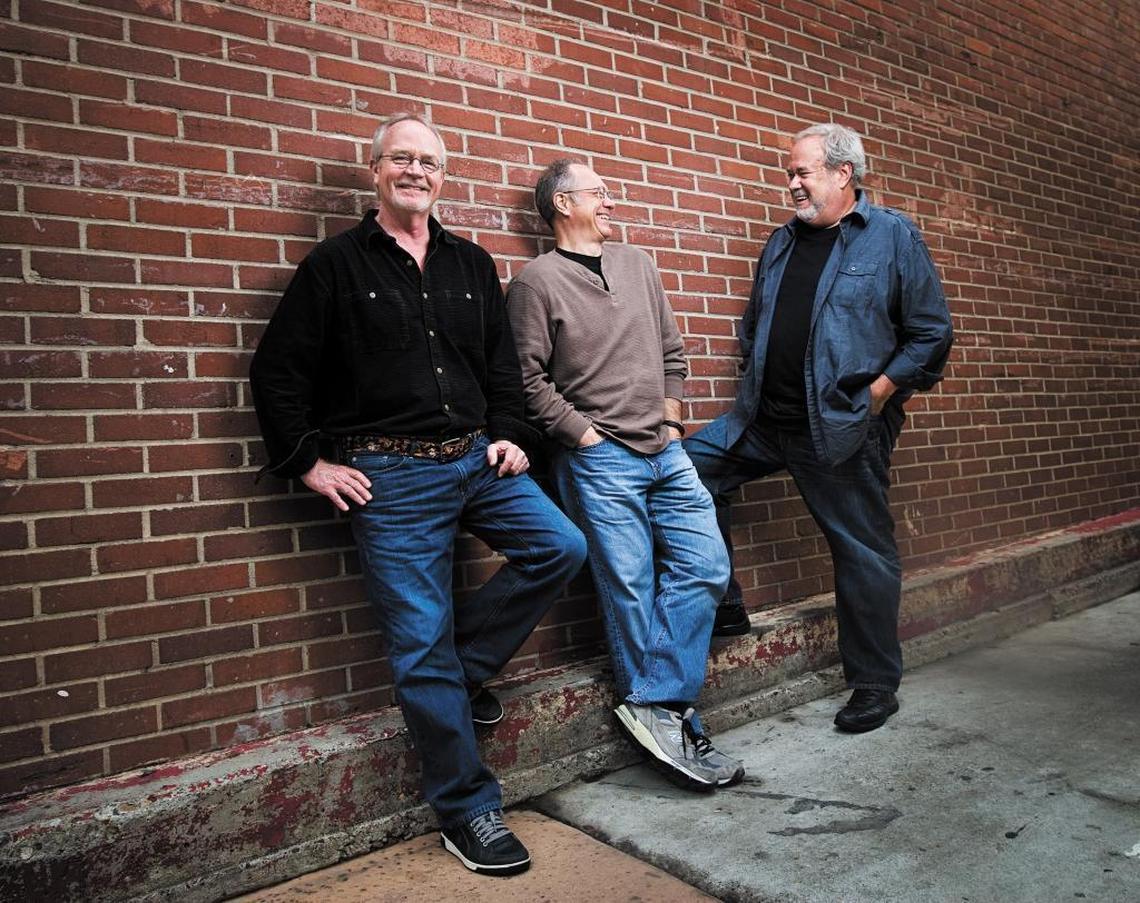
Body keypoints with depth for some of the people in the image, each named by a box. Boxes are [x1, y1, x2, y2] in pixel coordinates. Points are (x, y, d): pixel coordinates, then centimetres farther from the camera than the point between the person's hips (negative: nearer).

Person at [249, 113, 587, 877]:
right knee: (423, 644, -2)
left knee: (561, 546, -11)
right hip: (390, 477, -4)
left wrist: (507, 437, 5)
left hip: (475, 460, 5)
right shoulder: (336, 264, 1)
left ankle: (464, 666, 10)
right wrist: (309, 462, -5)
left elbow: (503, 364, 18)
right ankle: (468, 811, 12)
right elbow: (276, 371, 0)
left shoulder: (473, 265, 13)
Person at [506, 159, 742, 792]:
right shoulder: (536, 282, -3)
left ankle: (657, 709, 9)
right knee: (631, 590, -2)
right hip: (598, 460, -6)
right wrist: (586, 435, -10)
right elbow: (527, 380, -8)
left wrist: (671, 419, 11)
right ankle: (662, 712, 14)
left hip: (665, 452, 7)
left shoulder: (637, 265, 17)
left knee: (705, 567, 1)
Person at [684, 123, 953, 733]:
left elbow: (932, 333, -5)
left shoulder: (892, 236, -3)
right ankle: (723, 606, 13)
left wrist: (877, 393, -11)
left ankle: (875, 685, 21)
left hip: (842, 427, -6)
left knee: (864, 553, 3)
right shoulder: (782, 242, 14)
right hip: (763, 419, 6)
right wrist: (755, 381, 10)